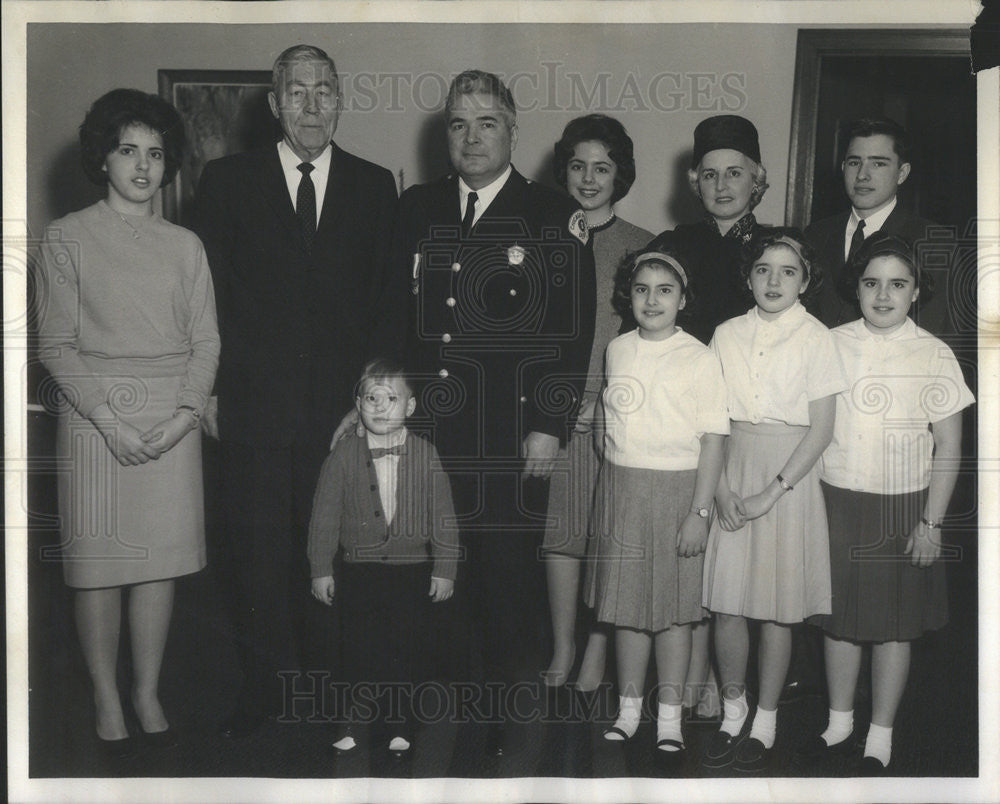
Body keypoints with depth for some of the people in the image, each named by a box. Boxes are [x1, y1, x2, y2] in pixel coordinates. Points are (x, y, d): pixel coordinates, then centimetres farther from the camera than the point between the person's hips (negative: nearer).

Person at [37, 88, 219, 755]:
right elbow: (57, 343, -2)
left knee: (162, 556, 5)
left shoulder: (185, 245, 10)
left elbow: (206, 341, 7)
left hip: (174, 416, 2)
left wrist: (184, 414, -8)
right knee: (99, 560, 1)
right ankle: (107, 699, 15)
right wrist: (107, 418, -13)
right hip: (96, 413, -2)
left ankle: (149, 692, 19)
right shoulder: (68, 237, 3)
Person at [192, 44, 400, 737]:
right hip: (255, 401, 0)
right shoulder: (227, 181, 6)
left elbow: (391, 297, 7)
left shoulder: (375, 187, 9)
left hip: (346, 402, 1)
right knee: (259, 549, 5)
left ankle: (329, 676, 21)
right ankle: (264, 686, 18)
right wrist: (205, 387, -3)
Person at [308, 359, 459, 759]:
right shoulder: (343, 456, -1)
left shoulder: (426, 455, 0)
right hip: (360, 567, 0)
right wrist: (321, 569, -1)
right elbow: (325, 515, 2)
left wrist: (444, 569, 0)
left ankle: (399, 724, 16)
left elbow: (443, 516, 3)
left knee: (404, 647, 2)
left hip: (413, 567, 0)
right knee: (362, 647, 0)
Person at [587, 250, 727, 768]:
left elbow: (713, 440, -8)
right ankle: (629, 711, 22)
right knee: (625, 603, 9)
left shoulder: (700, 359, -7)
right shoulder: (616, 350, 7)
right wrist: (610, 487, 11)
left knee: (672, 607, 3)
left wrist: (699, 512, -13)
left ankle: (669, 719, 14)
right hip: (620, 490, 4)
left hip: (677, 491, -4)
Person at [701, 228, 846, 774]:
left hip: (790, 474, -3)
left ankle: (765, 723, 19)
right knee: (725, 601, 3)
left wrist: (772, 492, -13)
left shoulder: (816, 338, -4)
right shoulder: (727, 334, 6)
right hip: (732, 471, 3)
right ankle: (732, 713, 22)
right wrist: (720, 487, -8)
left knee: (777, 606, 4)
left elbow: (821, 430, -7)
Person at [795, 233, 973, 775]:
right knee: (838, 617, 12)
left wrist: (931, 522, -7)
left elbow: (949, 447, -4)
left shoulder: (933, 355, -7)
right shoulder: (833, 344, 1)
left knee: (893, 625, 8)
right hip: (835, 500, 3)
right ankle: (839, 726, 30)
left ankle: (880, 741, 23)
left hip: (902, 506, -3)